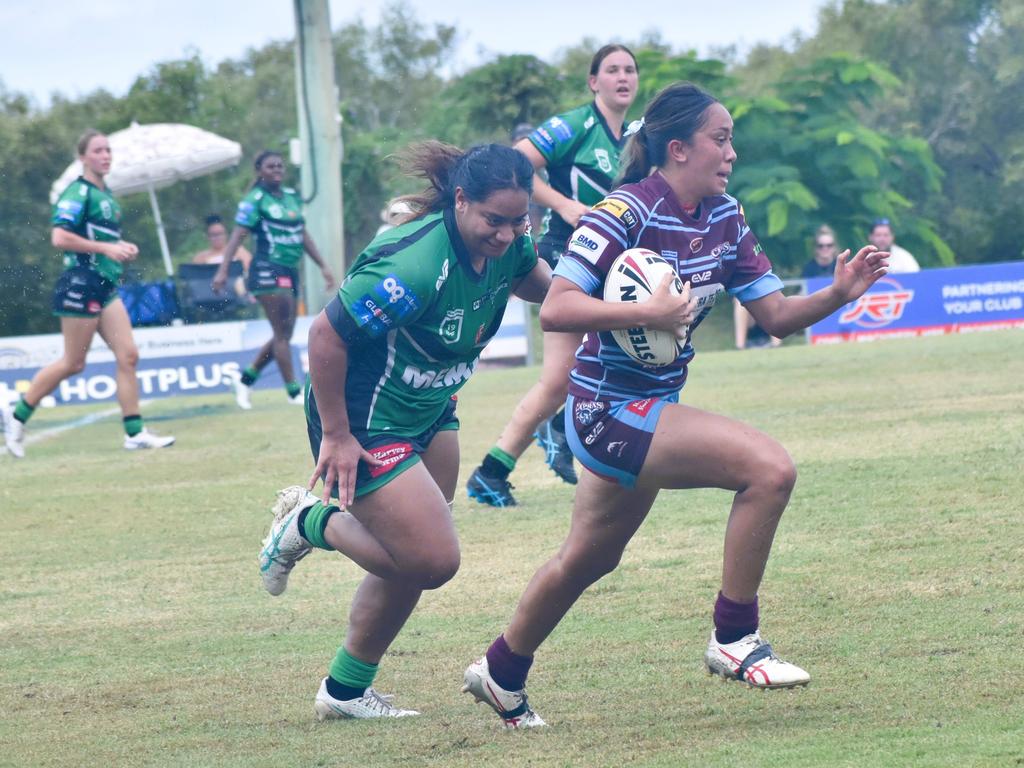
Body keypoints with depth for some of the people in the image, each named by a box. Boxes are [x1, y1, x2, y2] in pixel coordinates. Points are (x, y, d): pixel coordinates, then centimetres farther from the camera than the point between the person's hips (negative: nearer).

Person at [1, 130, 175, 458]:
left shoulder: (105, 195, 16)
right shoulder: (78, 193, -12)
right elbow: (59, 238, -21)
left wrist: (123, 248, 11)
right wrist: (106, 248, -19)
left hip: (105, 287, 9)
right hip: (80, 283, -9)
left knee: (128, 356, 0)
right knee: (73, 364, -2)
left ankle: (135, 432, 1)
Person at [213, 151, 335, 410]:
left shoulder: (292, 196, 14)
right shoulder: (255, 200, -7)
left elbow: (303, 234, 22)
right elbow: (238, 235, -12)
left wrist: (322, 266, 21)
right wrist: (223, 270, -20)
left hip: (289, 271, 8)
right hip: (267, 271, -8)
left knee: (284, 334, 11)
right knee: (282, 332, -8)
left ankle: (246, 379, 23)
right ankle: (293, 391, -5)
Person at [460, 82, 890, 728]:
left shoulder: (725, 218, 4)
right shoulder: (627, 213, -19)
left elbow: (776, 315, 5)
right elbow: (555, 310, -25)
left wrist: (838, 294, -12)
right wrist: (649, 312, -31)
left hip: (651, 408, 9)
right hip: (611, 409, -9)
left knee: (587, 561, 23)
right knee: (770, 468, -22)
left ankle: (502, 674, 42)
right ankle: (734, 640, -10)